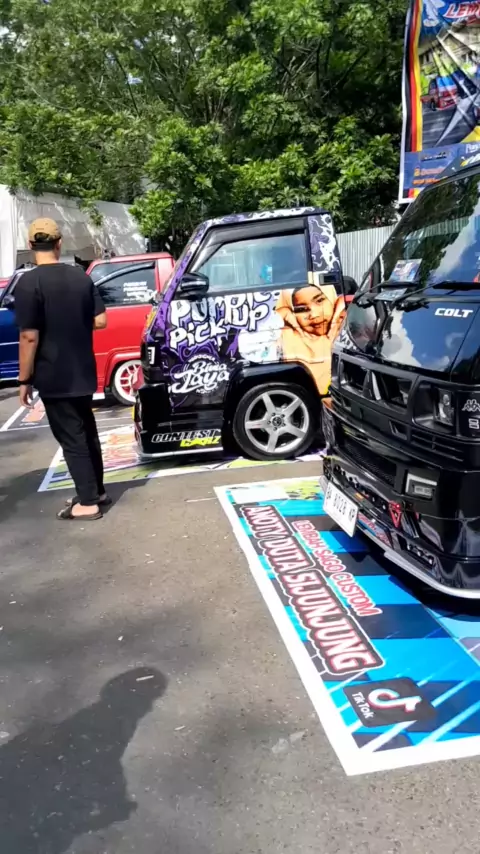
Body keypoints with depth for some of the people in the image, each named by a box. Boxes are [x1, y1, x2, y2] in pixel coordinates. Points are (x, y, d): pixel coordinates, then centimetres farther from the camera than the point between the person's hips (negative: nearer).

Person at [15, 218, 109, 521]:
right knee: (87, 431, 18)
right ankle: (97, 491, 29)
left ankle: (88, 503, 8)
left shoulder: (29, 282, -16)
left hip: (53, 377, -6)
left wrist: (25, 380, -10)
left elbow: (29, 336, -18)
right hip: (83, 372, 6)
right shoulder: (81, 276, 3)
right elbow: (100, 321, 4)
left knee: (71, 438, 1)